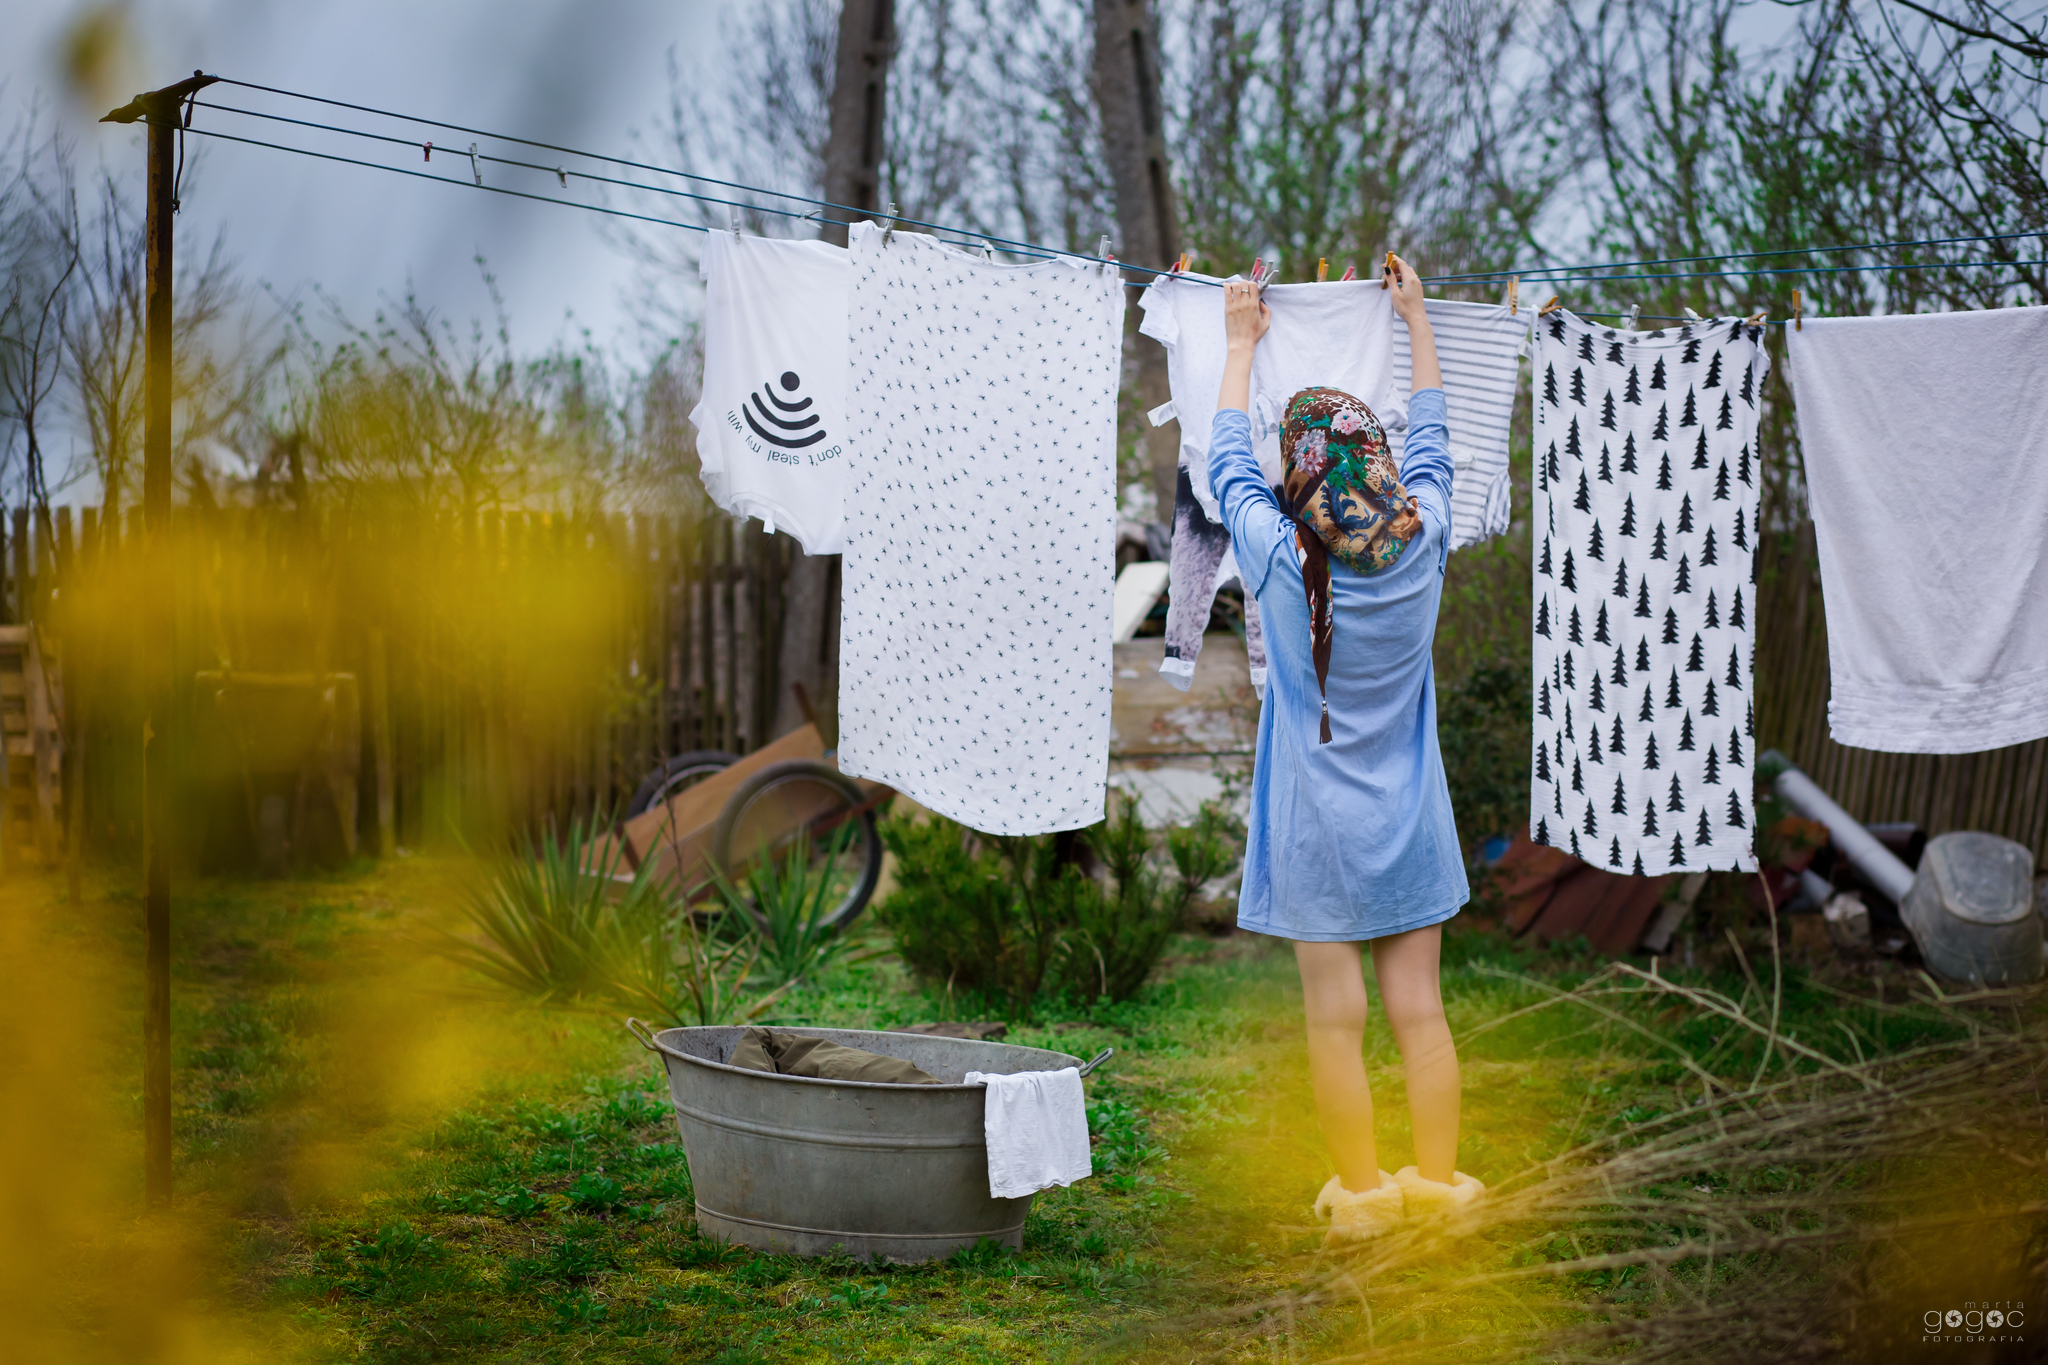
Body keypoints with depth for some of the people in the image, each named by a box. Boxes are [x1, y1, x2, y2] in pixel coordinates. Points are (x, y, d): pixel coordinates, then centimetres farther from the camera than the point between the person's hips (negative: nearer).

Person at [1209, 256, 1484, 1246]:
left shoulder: (1277, 558, -13)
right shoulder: (1421, 542, -7)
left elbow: (1228, 462, 5)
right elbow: (1432, 441, 12)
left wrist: (1241, 344, 18)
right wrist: (1416, 319, 24)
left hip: (1315, 823, -3)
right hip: (1407, 818, 3)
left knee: (1337, 1017, 3)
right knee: (1417, 1006, 7)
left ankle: (1362, 1194, 8)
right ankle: (1437, 1184, 12)